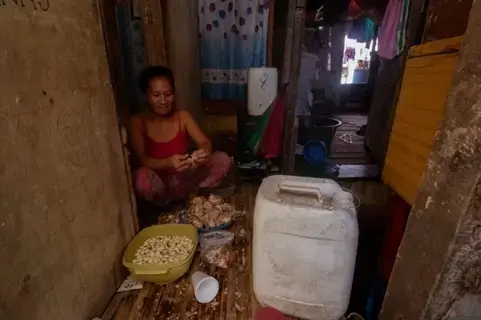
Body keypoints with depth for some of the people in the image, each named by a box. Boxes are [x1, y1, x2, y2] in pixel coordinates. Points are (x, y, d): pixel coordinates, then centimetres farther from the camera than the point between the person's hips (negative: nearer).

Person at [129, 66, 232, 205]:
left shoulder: (182, 116, -3)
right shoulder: (137, 122, -9)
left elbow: (205, 143, -12)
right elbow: (142, 159, -20)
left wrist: (204, 152, -37)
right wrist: (168, 163, -41)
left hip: (185, 178, 3)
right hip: (159, 182, -2)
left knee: (223, 159, -16)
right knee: (142, 177, -37)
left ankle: (178, 194, -9)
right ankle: (166, 201, -5)